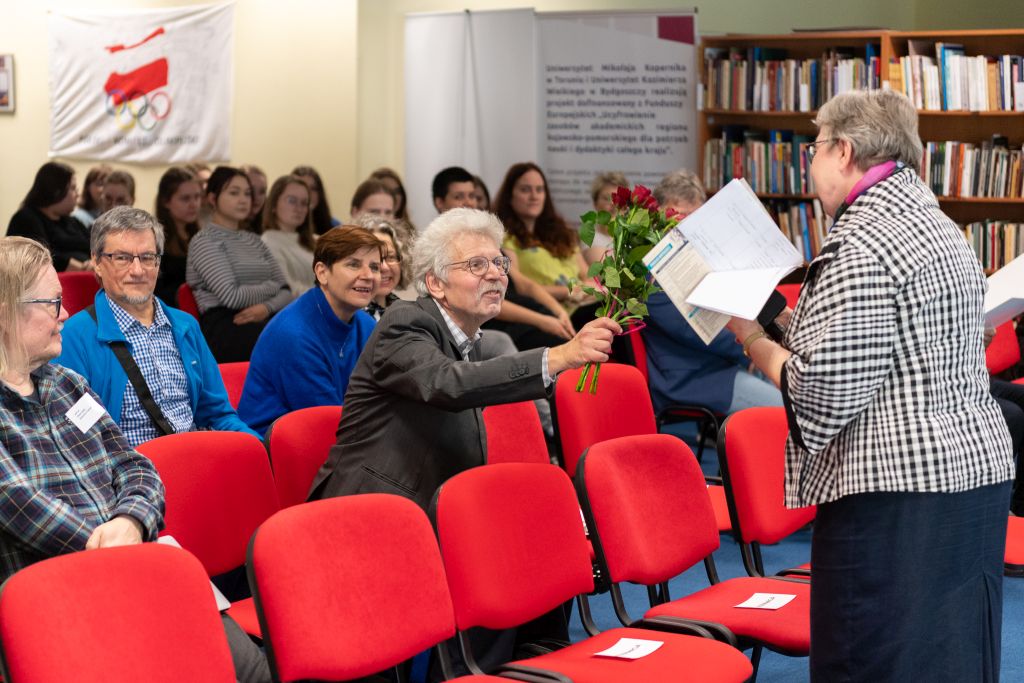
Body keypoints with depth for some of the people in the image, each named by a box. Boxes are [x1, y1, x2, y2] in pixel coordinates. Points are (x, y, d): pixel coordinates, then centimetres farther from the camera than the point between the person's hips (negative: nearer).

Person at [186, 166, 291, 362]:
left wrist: (267, 307, -7)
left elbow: (285, 291, 15)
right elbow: (232, 296, -11)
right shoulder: (204, 241, 3)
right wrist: (271, 287, 5)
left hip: (262, 319, 7)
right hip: (223, 327, -7)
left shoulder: (254, 240, 25)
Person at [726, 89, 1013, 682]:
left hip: (900, 494, -10)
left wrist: (756, 342, -2)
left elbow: (823, 393, -18)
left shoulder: (862, 247, -15)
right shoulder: (940, 227, 16)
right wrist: (797, 325, 17)